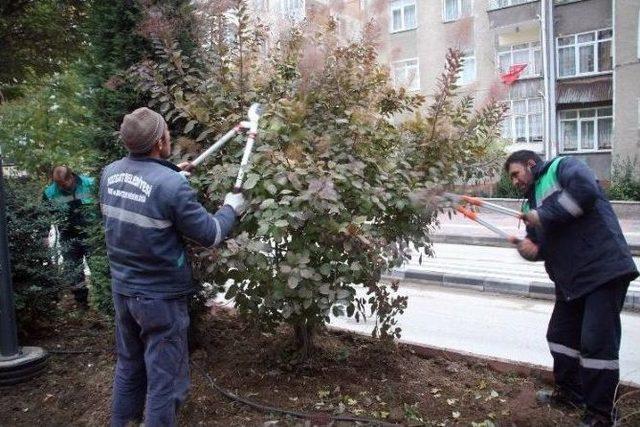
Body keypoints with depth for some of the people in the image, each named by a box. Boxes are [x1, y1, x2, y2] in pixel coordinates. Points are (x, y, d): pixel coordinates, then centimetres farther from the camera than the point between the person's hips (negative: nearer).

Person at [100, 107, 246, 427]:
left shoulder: (110, 173, -3)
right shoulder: (171, 185, -24)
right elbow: (209, 235, -15)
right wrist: (231, 209, 2)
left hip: (122, 289, 7)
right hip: (160, 297, -7)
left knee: (129, 366, 25)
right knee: (164, 380, 9)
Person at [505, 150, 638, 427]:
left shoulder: (562, 167, -3)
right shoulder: (533, 202, 19)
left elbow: (585, 189, -25)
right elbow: (543, 245, 19)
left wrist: (544, 216, -18)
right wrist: (529, 248, -5)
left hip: (603, 269, -9)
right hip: (570, 279, 9)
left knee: (597, 341, -7)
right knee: (560, 335, 17)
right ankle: (570, 391, 36)